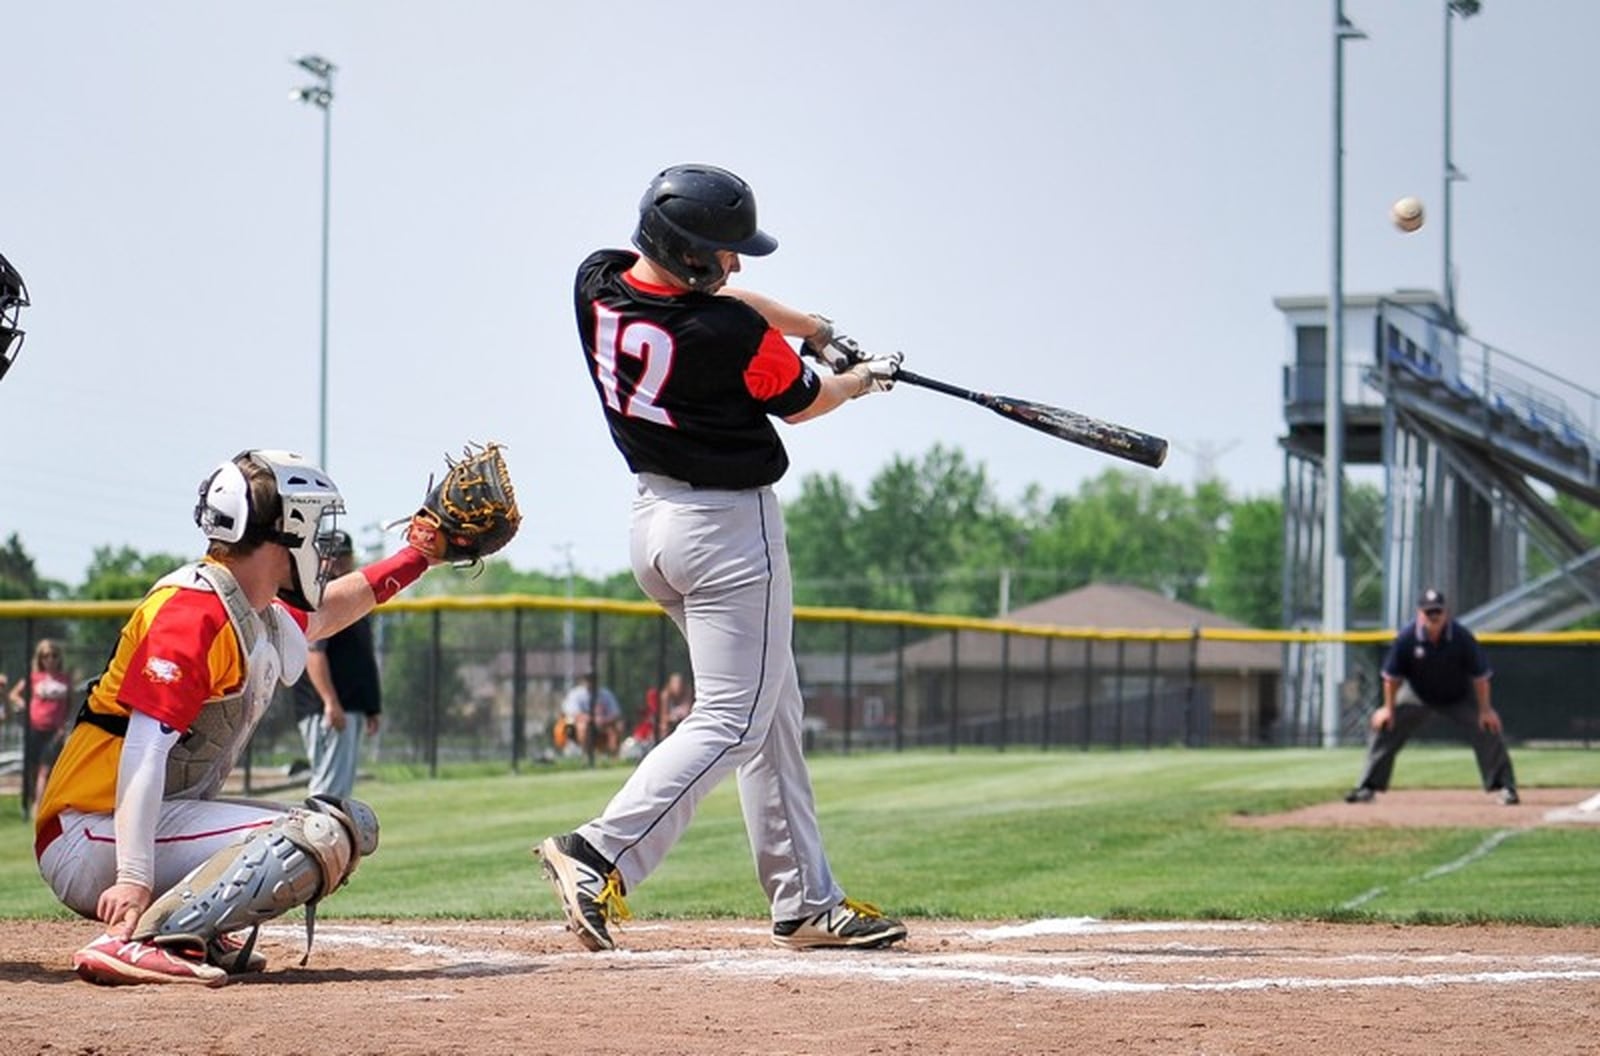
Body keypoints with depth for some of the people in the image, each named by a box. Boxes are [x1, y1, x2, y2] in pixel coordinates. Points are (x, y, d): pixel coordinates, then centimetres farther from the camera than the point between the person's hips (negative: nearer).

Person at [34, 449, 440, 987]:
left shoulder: (265, 620, 14)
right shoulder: (192, 611, -16)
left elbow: (323, 610, 41)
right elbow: (144, 751, -26)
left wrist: (412, 559, 35)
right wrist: (134, 878, -35)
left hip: (167, 823, 10)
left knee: (350, 824, 18)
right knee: (319, 837, -23)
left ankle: (198, 935, 2)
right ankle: (136, 941, -30)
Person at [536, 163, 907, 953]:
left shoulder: (596, 284, -3)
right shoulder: (732, 336, -23)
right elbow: (800, 401, -1)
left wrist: (810, 325, 21)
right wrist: (862, 379, 19)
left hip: (651, 520, 9)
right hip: (730, 531, -9)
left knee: (774, 716, 14)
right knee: (731, 723, -5)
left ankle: (806, 902, 16)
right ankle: (600, 855, -18)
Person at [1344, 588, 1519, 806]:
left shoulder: (1462, 637, -26)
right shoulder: (1406, 637, -25)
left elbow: (1480, 675, -18)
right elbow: (1392, 675, -11)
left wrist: (1485, 710, -19)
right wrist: (1388, 708, -10)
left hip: (1460, 698, -1)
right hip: (1419, 696, 1)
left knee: (1489, 730, -15)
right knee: (1384, 727, -8)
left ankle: (1505, 787, -3)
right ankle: (1367, 788, 1)